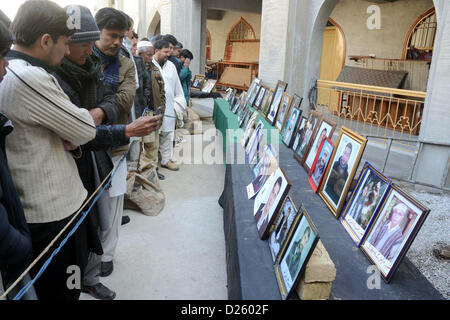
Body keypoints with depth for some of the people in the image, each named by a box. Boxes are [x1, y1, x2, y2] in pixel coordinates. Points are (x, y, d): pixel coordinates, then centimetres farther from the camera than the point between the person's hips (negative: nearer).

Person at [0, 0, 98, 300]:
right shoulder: (30, 78, -24)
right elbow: (86, 130, -18)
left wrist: (70, 136, -6)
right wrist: (83, 115, 4)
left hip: (27, 205, 10)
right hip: (54, 210, -9)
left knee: (39, 286, 25)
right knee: (62, 290, 10)